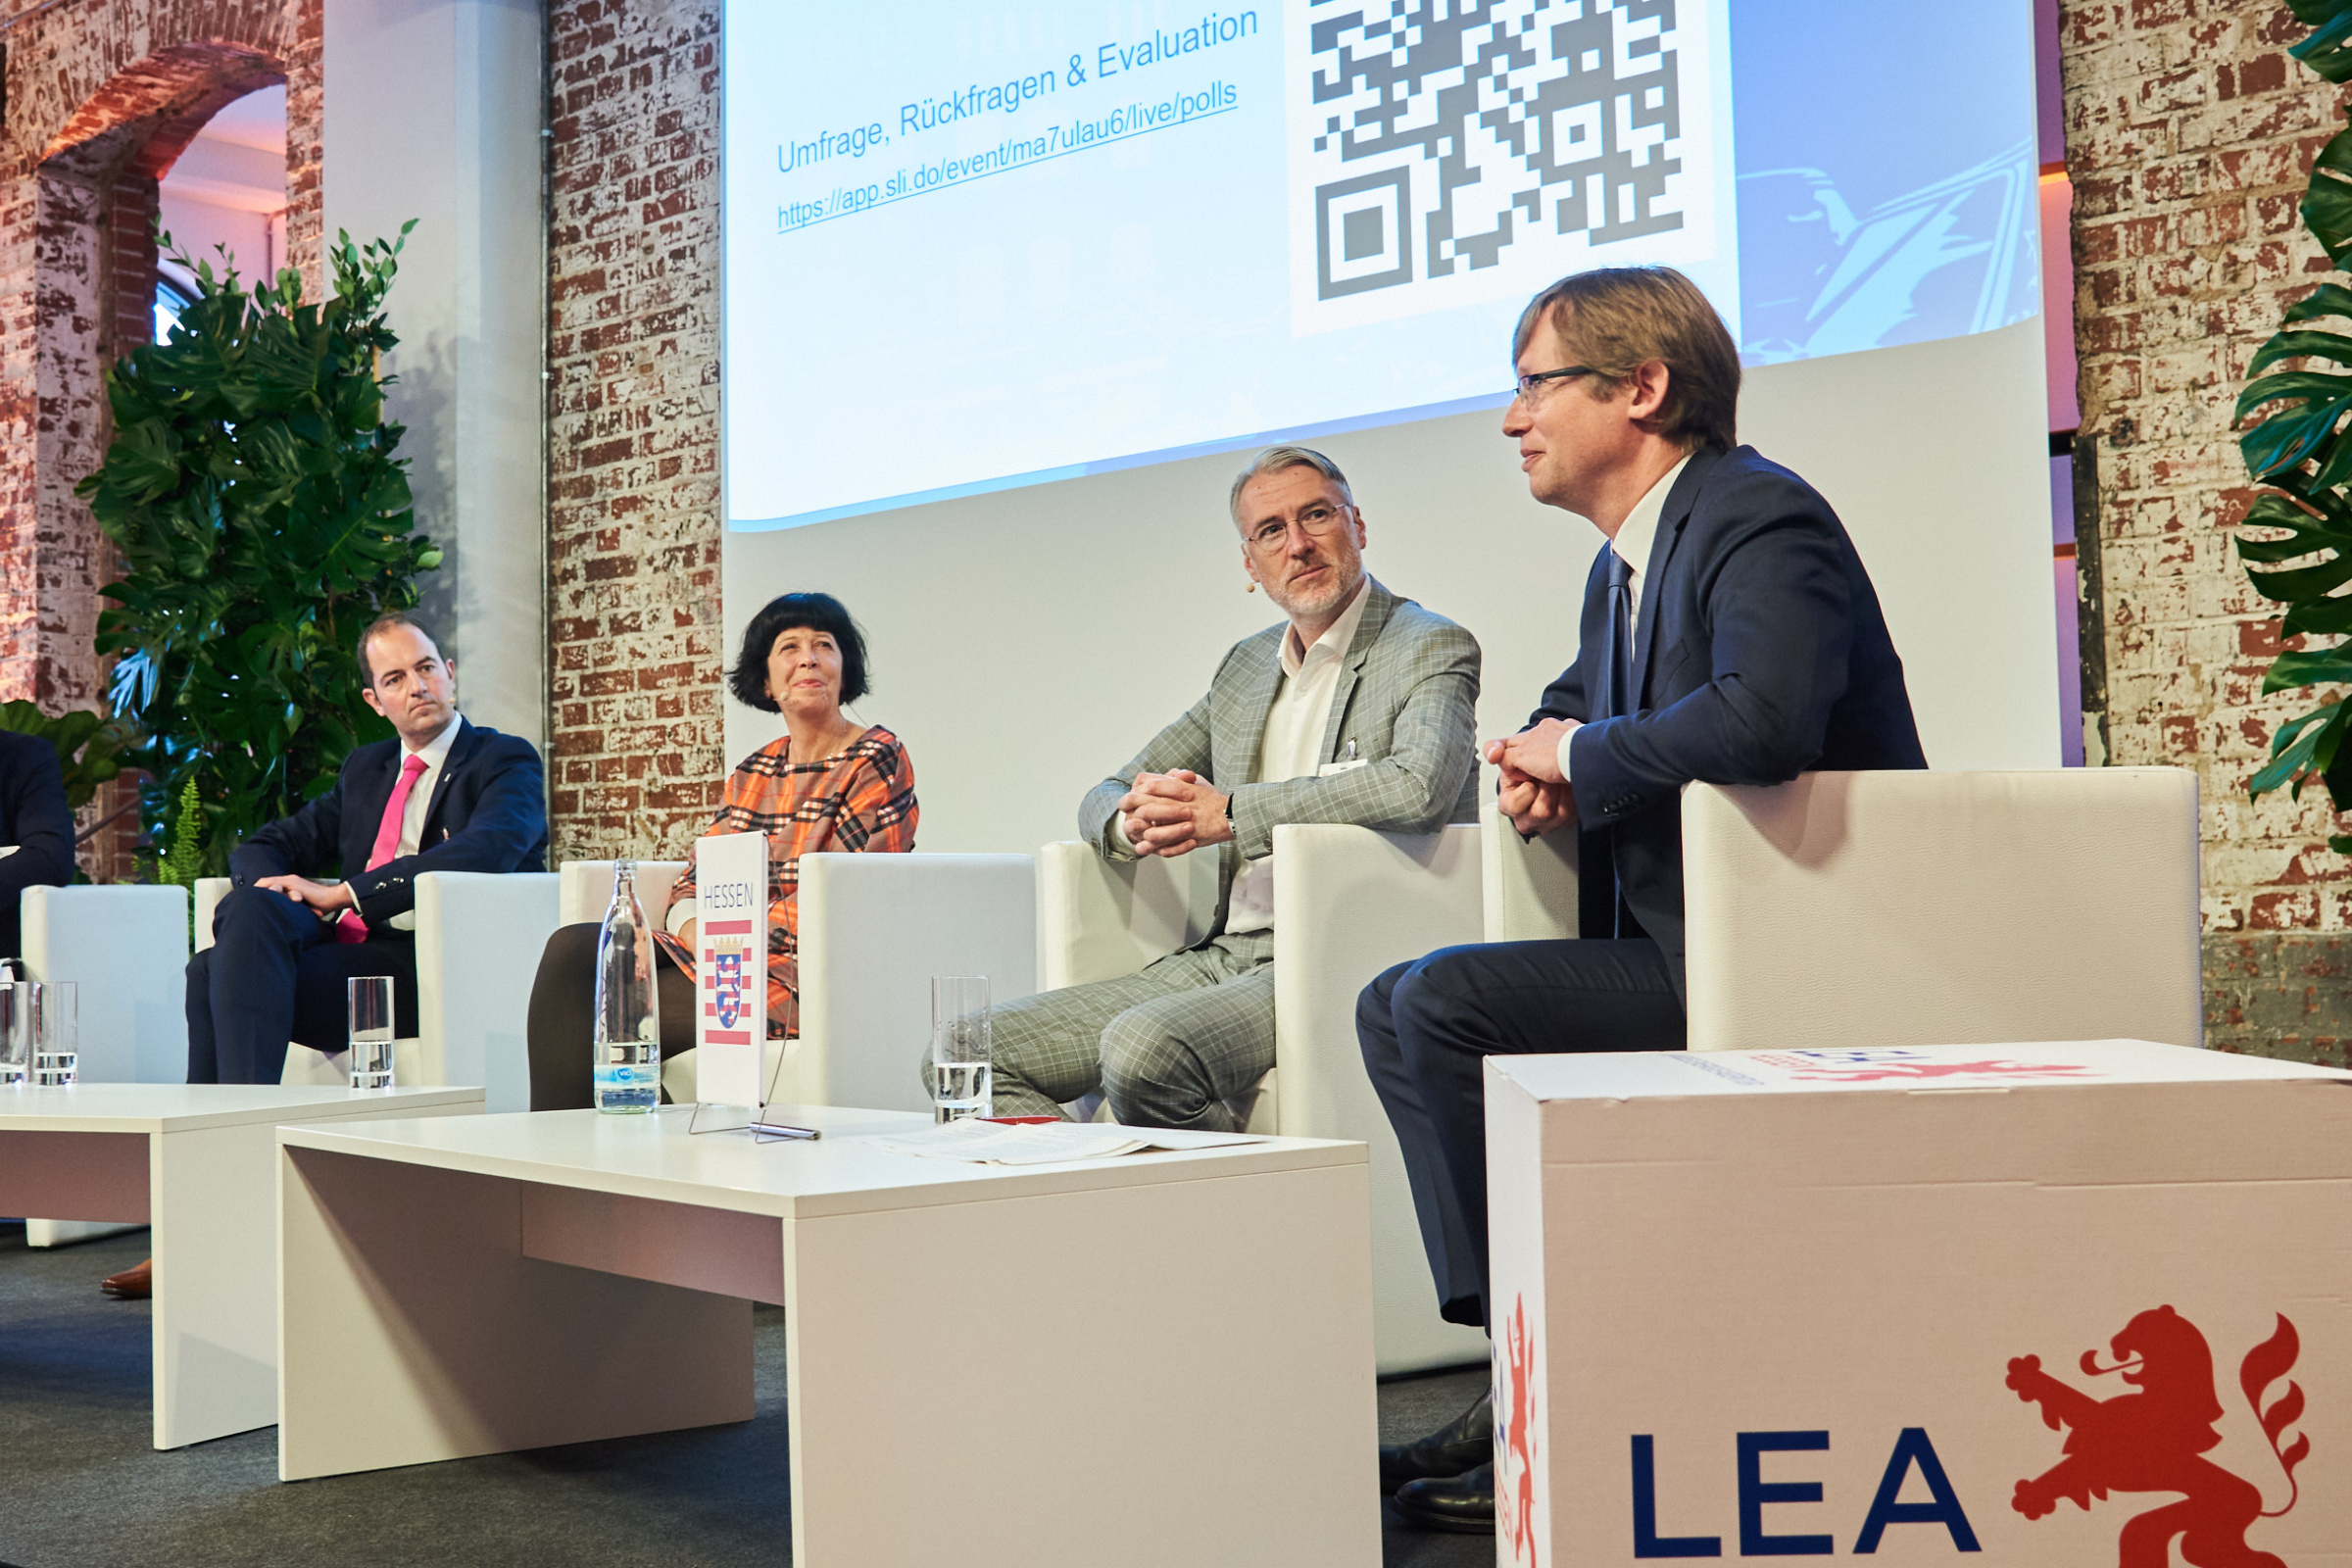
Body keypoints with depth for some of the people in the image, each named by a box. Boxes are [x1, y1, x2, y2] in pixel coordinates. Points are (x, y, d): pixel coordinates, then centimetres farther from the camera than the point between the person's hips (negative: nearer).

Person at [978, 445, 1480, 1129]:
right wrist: (1139, 820, -5)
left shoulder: (1432, 648, -1)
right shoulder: (1246, 667, 20)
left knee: (1142, 1049, -34)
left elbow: (1418, 788, -23)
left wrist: (1226, 814, -16)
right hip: (1217, 960, 7)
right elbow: (1102, 800, 22)